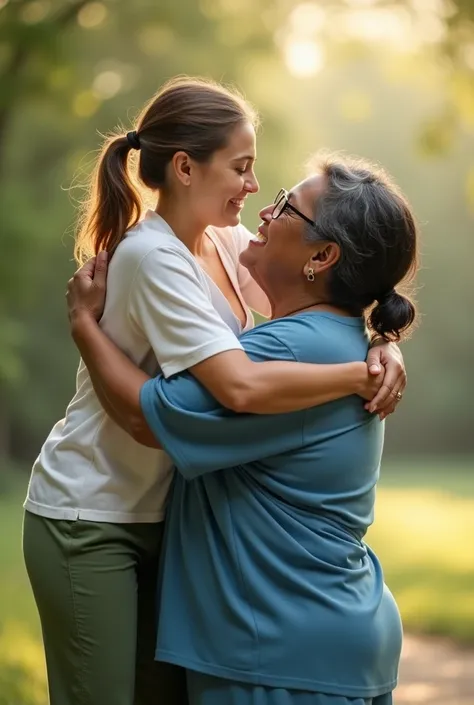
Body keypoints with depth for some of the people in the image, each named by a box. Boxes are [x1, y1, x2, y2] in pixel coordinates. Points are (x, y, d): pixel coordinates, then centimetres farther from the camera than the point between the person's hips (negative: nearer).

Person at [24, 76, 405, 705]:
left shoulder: (227, 242, 0)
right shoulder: (152, 257, -24)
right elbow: (243, 386, -34)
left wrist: (379, 345, -18)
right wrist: (361, 376, -24)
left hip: (160, 512, 8)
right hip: (87, 520, -8)